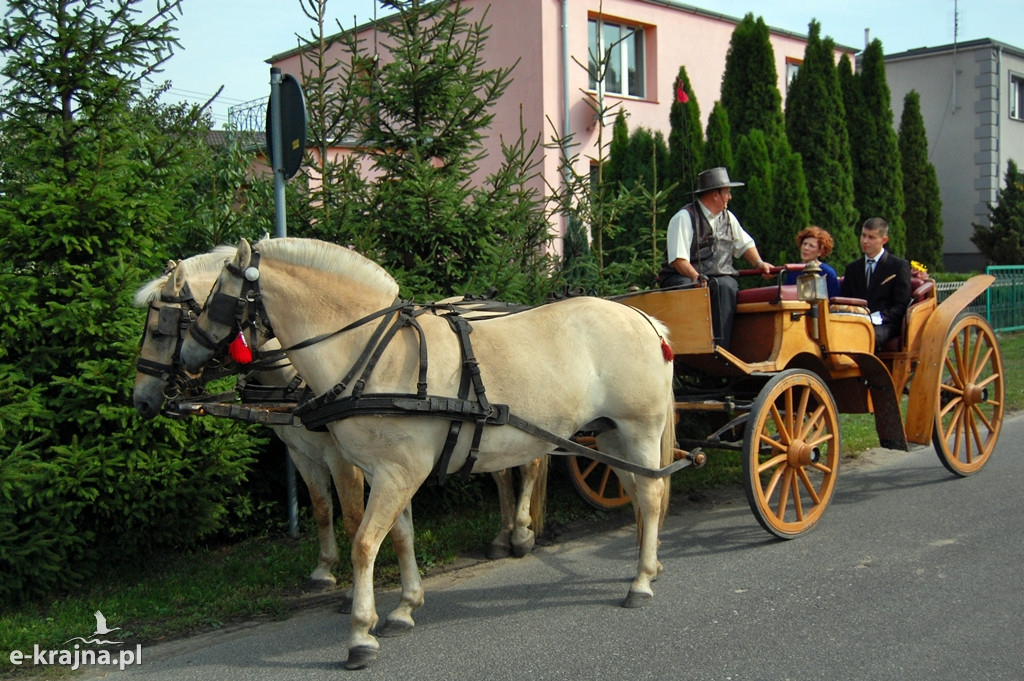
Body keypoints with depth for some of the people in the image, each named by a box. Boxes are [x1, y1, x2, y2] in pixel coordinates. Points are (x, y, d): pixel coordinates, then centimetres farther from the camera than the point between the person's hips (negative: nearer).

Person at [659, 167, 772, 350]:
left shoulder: (727, 217, 17)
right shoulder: (684, 218, -6)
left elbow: (744, 244, 29)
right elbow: (678, 259, -15)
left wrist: (758, 263, 11)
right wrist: (697, 278, -28)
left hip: (720, 277, 5)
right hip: (683, 278, -5)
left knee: (725, 286, -30)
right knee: (691, 290, -38)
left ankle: (720, 347, -35)